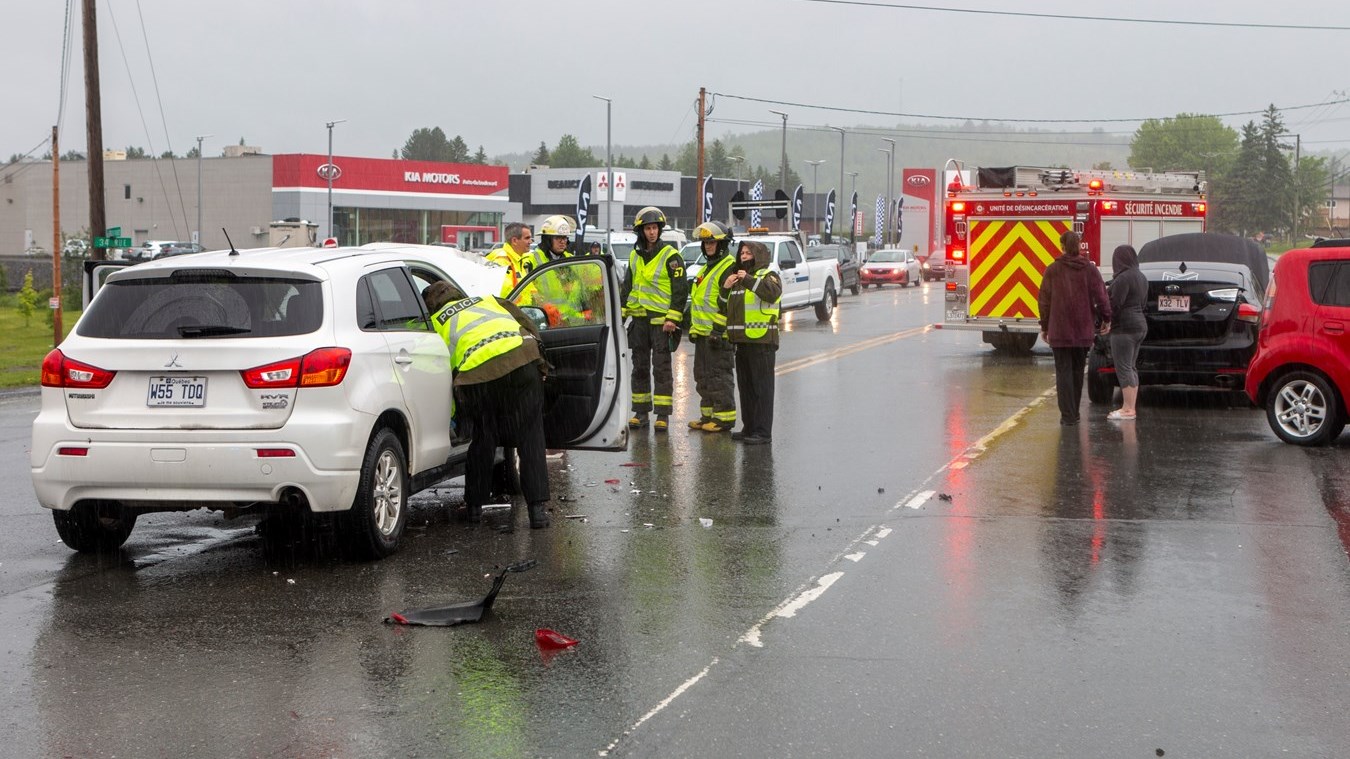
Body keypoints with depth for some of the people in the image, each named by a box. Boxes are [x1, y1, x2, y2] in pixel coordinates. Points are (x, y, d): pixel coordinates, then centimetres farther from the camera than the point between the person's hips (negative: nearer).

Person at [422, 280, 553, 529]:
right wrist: (539, 365, 25)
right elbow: (529, 327, 23)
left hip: (479, 374, -2)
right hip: (523, 360, 2)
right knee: (530, 440, 7)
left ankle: (475, 506, 28)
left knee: (482, 442, 17)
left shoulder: (436, 323, 24)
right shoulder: (487, 301, 32)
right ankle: (538, 507, 1)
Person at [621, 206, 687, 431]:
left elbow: (680, 290, -10)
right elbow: (627, 287, 21)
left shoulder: (671, 256, -7)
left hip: (662, 321, -6)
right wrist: (621, 313, 15)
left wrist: (672, 319, -15)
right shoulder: (635, 256, 13)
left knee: (661, 368, -4)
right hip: (639, 320, 6)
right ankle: (641, 412, 16)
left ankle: (663, 414, -2)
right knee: (640, 367, 9)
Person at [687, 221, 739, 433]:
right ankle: (708, 415, 22)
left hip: (718, 335, -10)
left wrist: (717, 331, -22)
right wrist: (694, 328, 23)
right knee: (703, 376, 14)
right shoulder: (707, 268, 20)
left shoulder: (729, 268, -13)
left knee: (719, 376, -7)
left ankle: (725, 417, -3)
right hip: (703, 333, 10)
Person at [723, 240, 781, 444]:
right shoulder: (738, 278, 21)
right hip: (742, 341, 8)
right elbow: (725, 308, 22)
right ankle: (749, 428, 21)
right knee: (745, 386, 13)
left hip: (761, 341, -8)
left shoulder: (768, 275, -2)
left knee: (762, 387, -7)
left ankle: (763, 432, -7)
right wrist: (725, 289, 4)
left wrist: (749, 280, -32)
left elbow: (773, 292, -25)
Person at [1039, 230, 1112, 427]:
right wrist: (1106, 319, 9)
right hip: (1083, 330, 2)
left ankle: (1068, 415, -9)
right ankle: (1074, 412, 21)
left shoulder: (1053, 270, -2)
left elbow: (1045, 300, -1)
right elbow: (1101, 297, -4)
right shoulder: (1090, 269, 1)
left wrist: (1045, 327, 8)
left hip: (1059, 331, -2)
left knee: (1063, 372, -2)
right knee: (1078, 370, 14)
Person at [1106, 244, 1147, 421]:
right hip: (1140, 325, 10)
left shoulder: (1124, 278, -16)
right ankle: (1130, 408, 16)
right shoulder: (1141, 277, 14)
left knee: (1123, 368, -6)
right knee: (1130, 368, 14)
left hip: (1124, 326, -10)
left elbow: (1115, 304, -21)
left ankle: (1127, 409, -7)